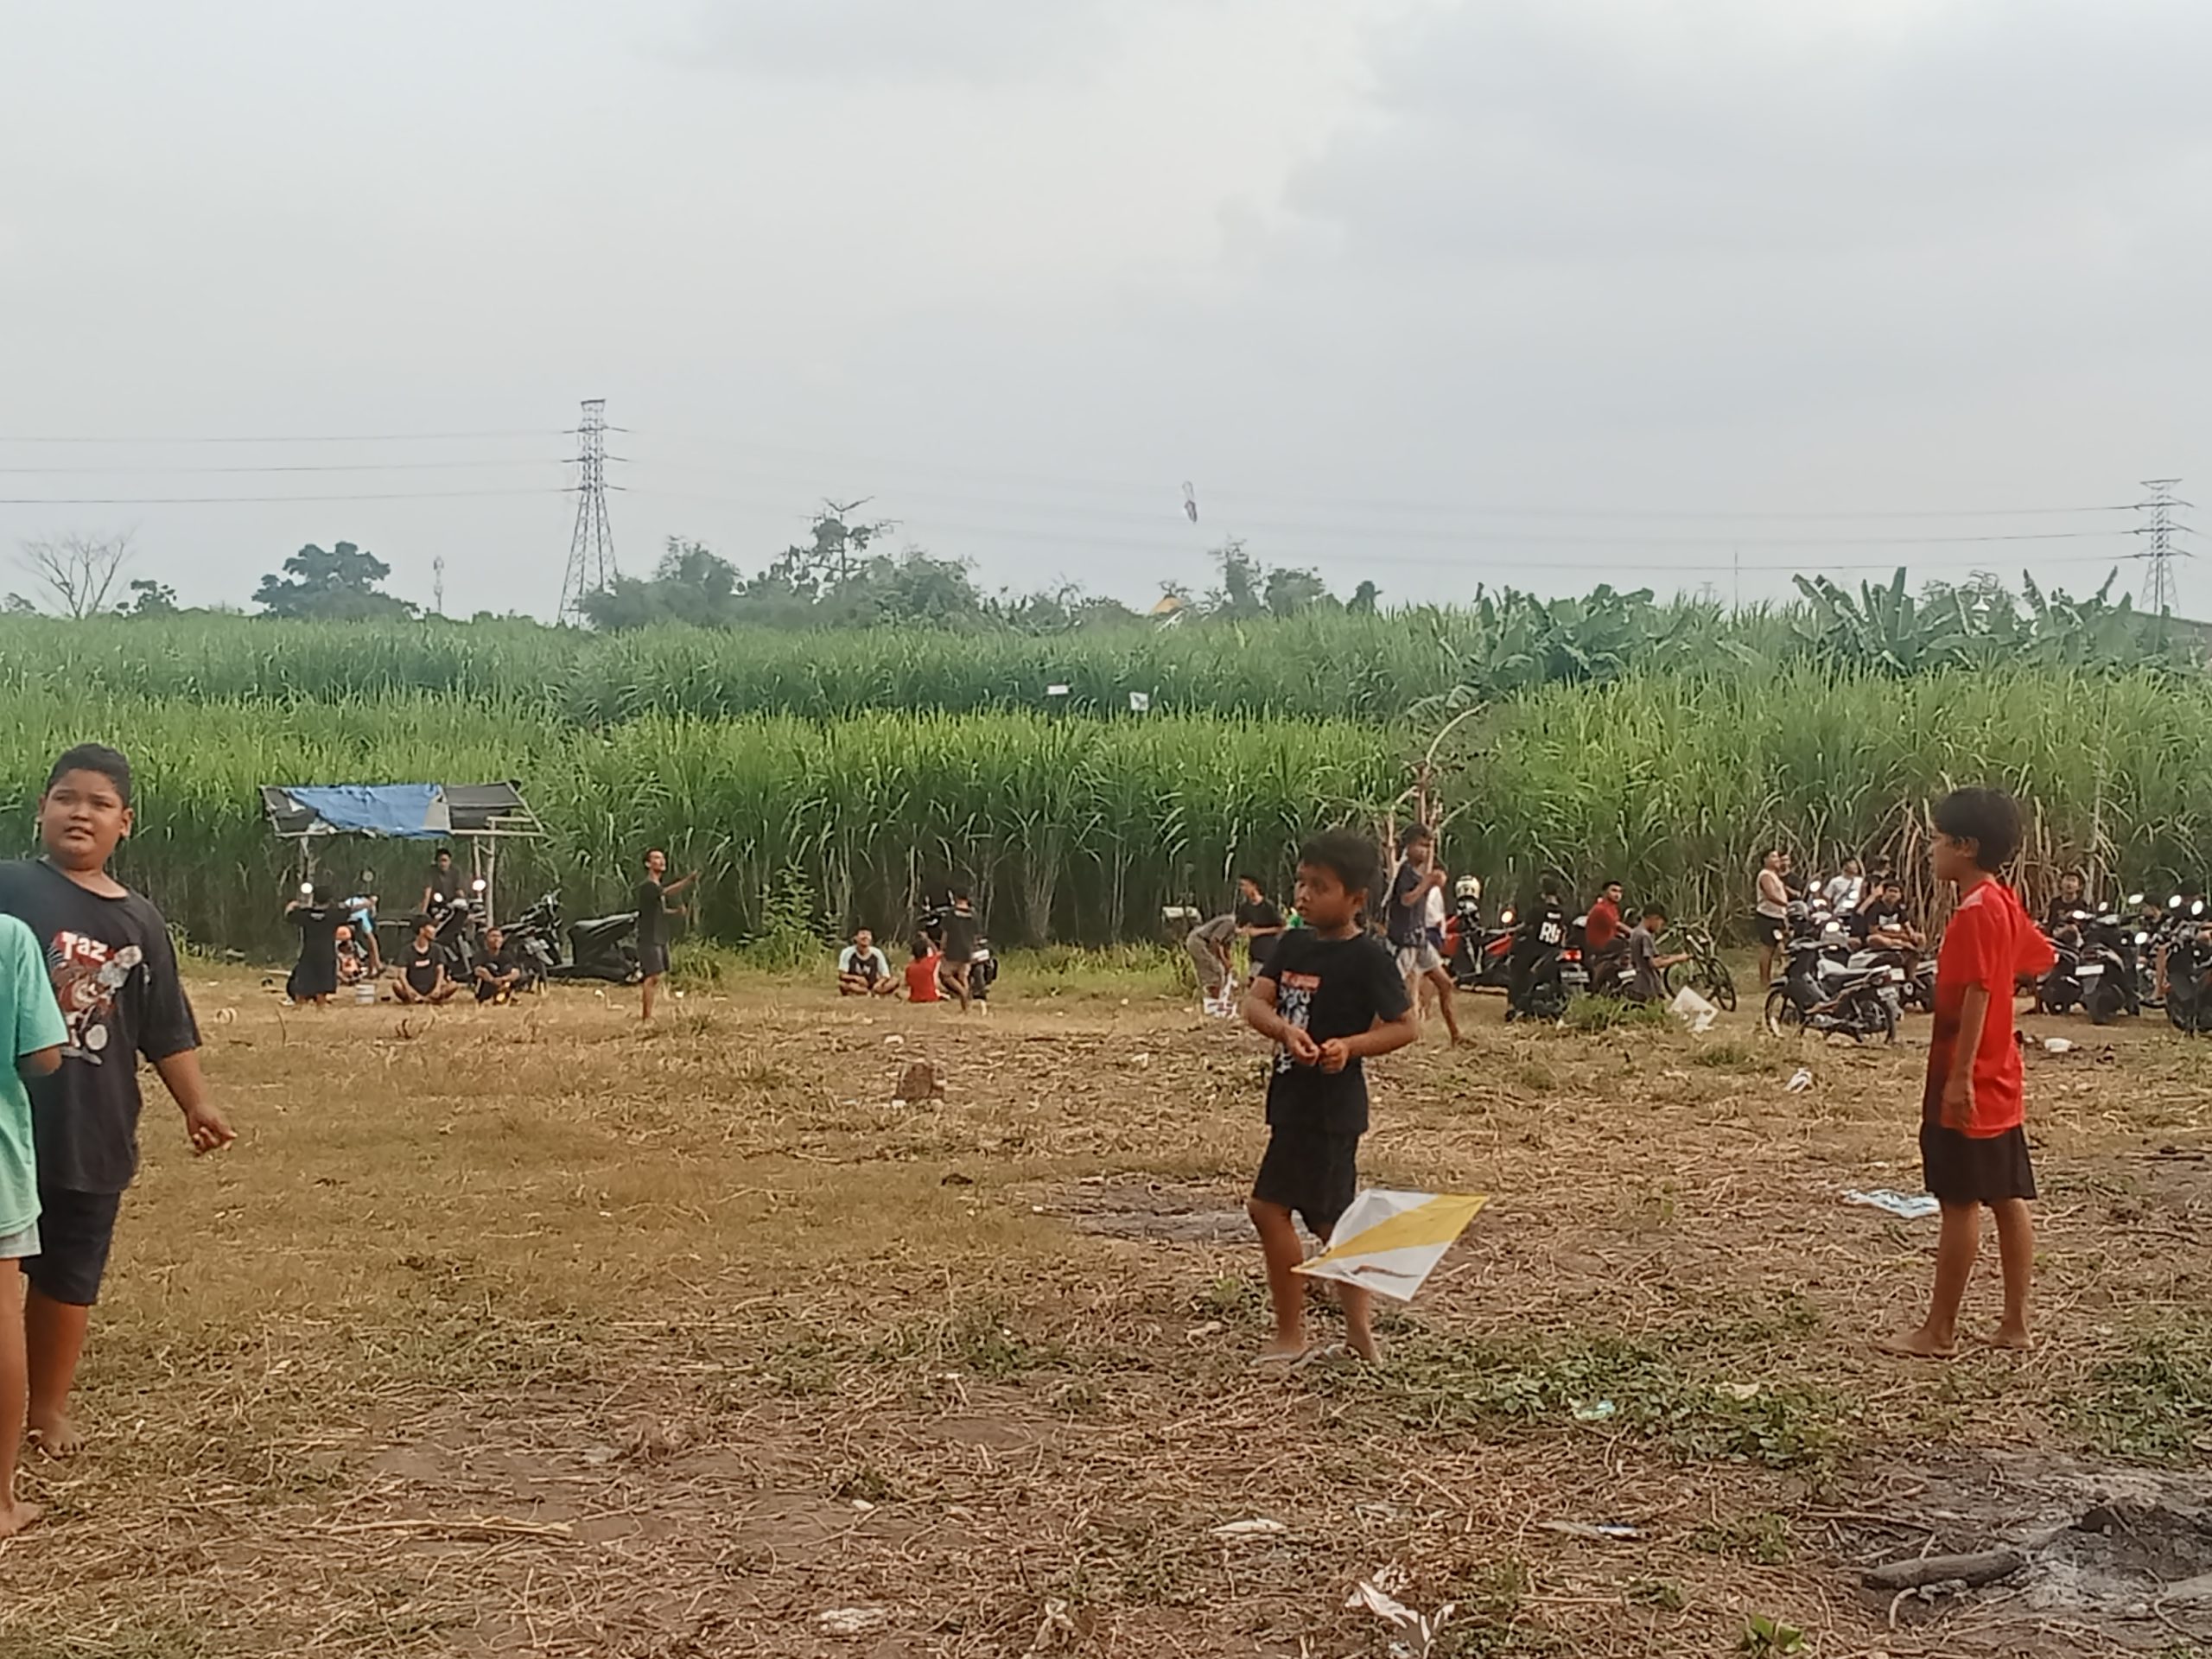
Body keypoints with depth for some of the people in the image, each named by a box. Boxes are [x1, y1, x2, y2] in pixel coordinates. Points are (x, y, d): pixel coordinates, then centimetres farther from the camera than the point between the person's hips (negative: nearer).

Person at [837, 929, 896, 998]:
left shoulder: (877, 953, -3)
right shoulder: (847, 953, -9)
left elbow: (885, 976, -4)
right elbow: (842, 975, -11)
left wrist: (879, 983, -27)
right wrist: (856, 978, -31)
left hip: (872, 986, 2)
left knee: (895, 982, -21)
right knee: (842, 984, -38)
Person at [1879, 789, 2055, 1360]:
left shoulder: (1976, 910, -18)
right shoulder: (2003, 903, 10)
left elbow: (1976, 994, -22)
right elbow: (2042, 959, 22)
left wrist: (1960, 1076, -24)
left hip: (1967, 1084, -9)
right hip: (1998, 1081, 9)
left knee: (1960, 1203, -4)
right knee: (2008, 1200, 10)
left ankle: (1939, 1332, 2)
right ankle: (2016, 1324, 15)